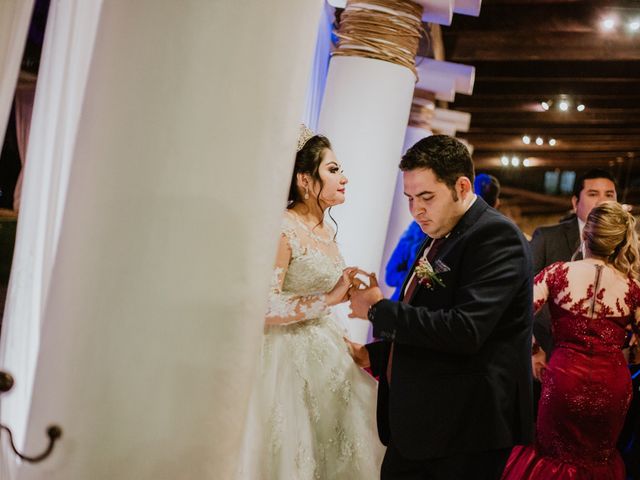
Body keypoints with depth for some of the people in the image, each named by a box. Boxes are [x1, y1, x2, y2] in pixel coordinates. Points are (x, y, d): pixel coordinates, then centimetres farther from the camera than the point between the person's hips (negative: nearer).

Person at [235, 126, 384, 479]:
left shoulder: (328, 232, 10)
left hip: (327, 354, 8)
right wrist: (330, 298, -19)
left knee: (332, 448, 13)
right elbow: (265, 307, -23)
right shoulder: (283, 228, -16)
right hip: (291, 357, -8)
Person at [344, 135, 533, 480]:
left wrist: (380, 310, -17)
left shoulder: (496, 237, -15)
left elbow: (465, 331, -26)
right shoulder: (437, 241, 14)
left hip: (463, 434, -8)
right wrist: (374, 355, 8)